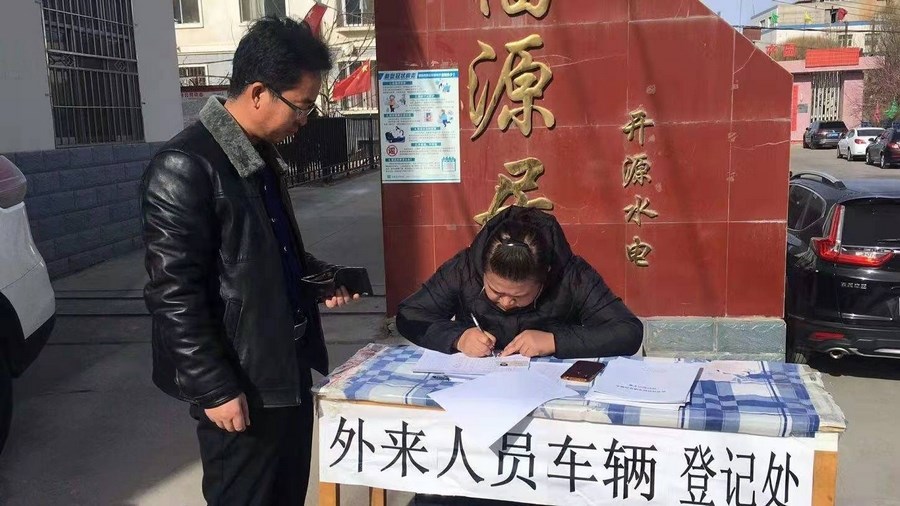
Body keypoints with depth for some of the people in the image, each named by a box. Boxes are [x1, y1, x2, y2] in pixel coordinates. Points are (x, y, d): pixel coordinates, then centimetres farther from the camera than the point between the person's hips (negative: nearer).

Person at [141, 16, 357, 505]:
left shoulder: (261, 155, 8)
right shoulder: (184, 167, -19)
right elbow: (173, 294, -21)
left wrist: (316, 275, 6)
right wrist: (214, 388, -19)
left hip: (286, 368, 8)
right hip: (238, 384, -8)